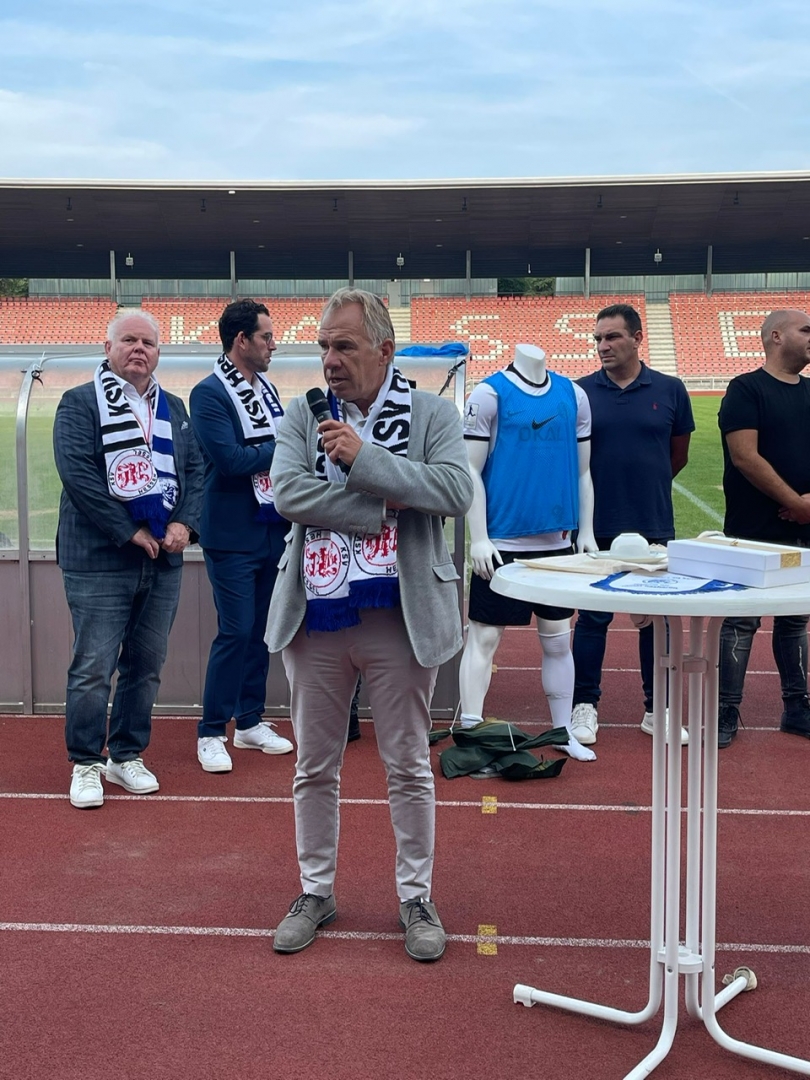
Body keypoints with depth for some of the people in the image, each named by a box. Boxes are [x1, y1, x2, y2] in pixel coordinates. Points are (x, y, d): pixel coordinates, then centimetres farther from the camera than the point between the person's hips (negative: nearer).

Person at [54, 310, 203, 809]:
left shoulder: (174, 408, 15)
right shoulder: (80, 403, -2)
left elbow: (196, 469, 11)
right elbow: (76, 474, -13)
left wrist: (185, 524, -7)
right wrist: (131, 532, -16)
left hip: (164, 562, 5)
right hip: (99, 562, -5)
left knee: (147, 666, 11)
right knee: (93, 669, -1)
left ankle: (127, 756, 25)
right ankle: (86, 764, 13)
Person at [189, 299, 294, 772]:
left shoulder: (266, 388, 12)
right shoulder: (209, 394, -12)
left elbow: (285, 445, 16)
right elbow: (230, 459, -21)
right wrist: (284, 447, -13)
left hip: (272, 531, 7)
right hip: (233, 535, -7)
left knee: (261, 631, 12)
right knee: (236, 632, -6)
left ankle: (251, 723, 24)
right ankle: (211, 733, 6)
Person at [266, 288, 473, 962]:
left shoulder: (432, 414, -1)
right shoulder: (303, 415, 3)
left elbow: (457, 492, -16)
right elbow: (289, 493, -12)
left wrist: (365, 459, -19)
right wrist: (383, 509, -16)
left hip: (399, 619, -2)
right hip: (316, 620, 2)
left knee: (409, 768, 10)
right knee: (315, 767, 14)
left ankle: (417, 899, 26)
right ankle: (316, 892, 32)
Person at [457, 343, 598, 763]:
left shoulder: (574, 395, 8)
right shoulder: (490, 394, -5)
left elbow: (582, 471, 13)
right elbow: (471, 469, -7)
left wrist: (586, 532, 8)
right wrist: (478, 538, -12)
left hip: (557, 540, 5)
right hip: (502, 542, -4)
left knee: (558, 638, 12)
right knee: (483, 637, 0)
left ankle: (563, 732, 25)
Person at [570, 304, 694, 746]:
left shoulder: (670, 390, 0)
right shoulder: (581, 392, -1)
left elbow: (678, 455, 11)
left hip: (655, 526, 1)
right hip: (598, 527, -1)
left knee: (657, 618, 10)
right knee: (593, 617, 6)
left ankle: (657, 709, 22)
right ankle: (585, 705, 18)